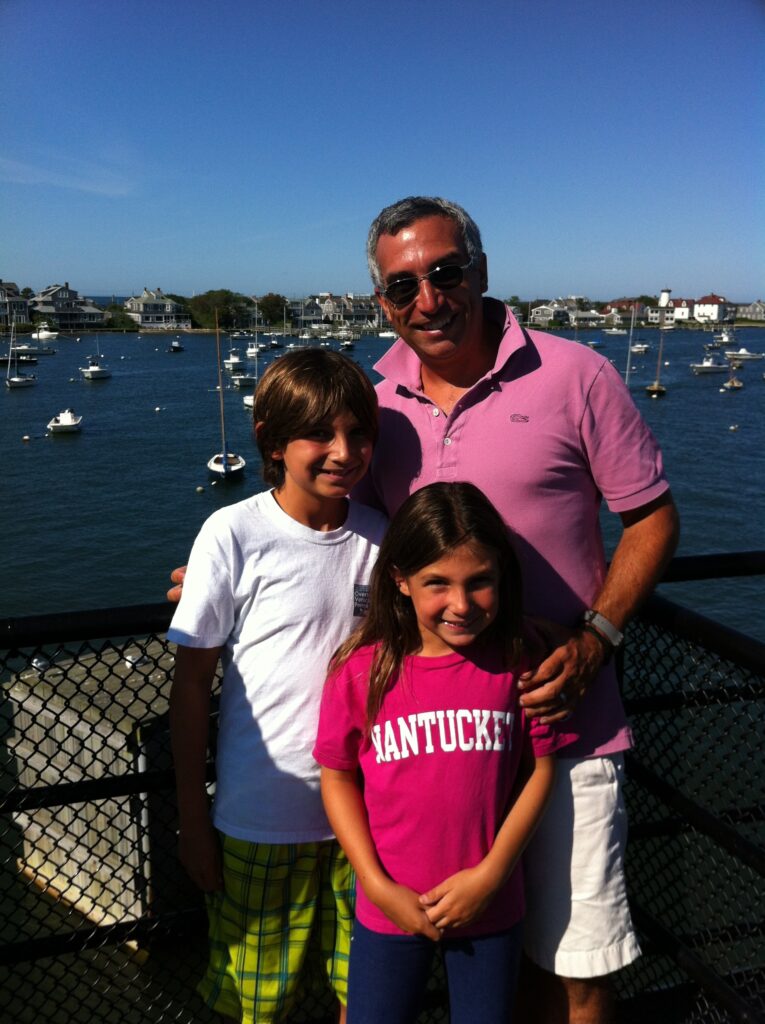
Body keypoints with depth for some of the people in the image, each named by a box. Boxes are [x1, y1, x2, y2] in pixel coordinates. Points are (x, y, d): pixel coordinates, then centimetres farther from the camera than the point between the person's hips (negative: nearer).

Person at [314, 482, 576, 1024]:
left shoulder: (518, 662, -13)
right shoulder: (362, 670, -15)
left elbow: (540, 769, -6)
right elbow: (338, 776, -5)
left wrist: (490, 873, -12)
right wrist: (378, 885, -10)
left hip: (492, 905, 1)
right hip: (391, 907, 0)